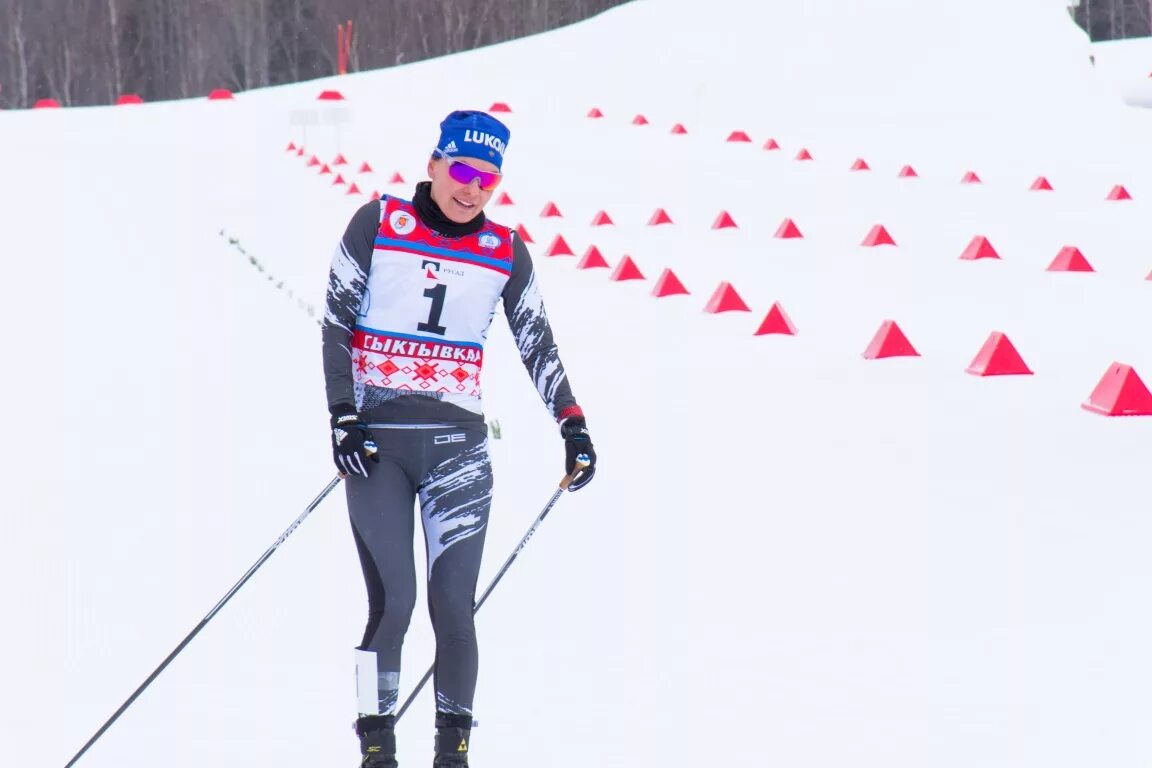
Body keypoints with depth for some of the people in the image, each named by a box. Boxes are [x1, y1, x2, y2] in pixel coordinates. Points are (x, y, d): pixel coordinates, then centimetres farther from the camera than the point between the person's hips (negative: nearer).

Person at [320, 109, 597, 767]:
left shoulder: (506, 252, 7)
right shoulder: (377, 225, 1)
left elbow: (538, 344, 11)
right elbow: (336, 323, 2)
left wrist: (573, 425, 2)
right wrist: (343, 417, -5)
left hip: (458, 444, 2)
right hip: (376, 442, -2)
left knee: (454, 607, -6)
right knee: (392, 603, -8)